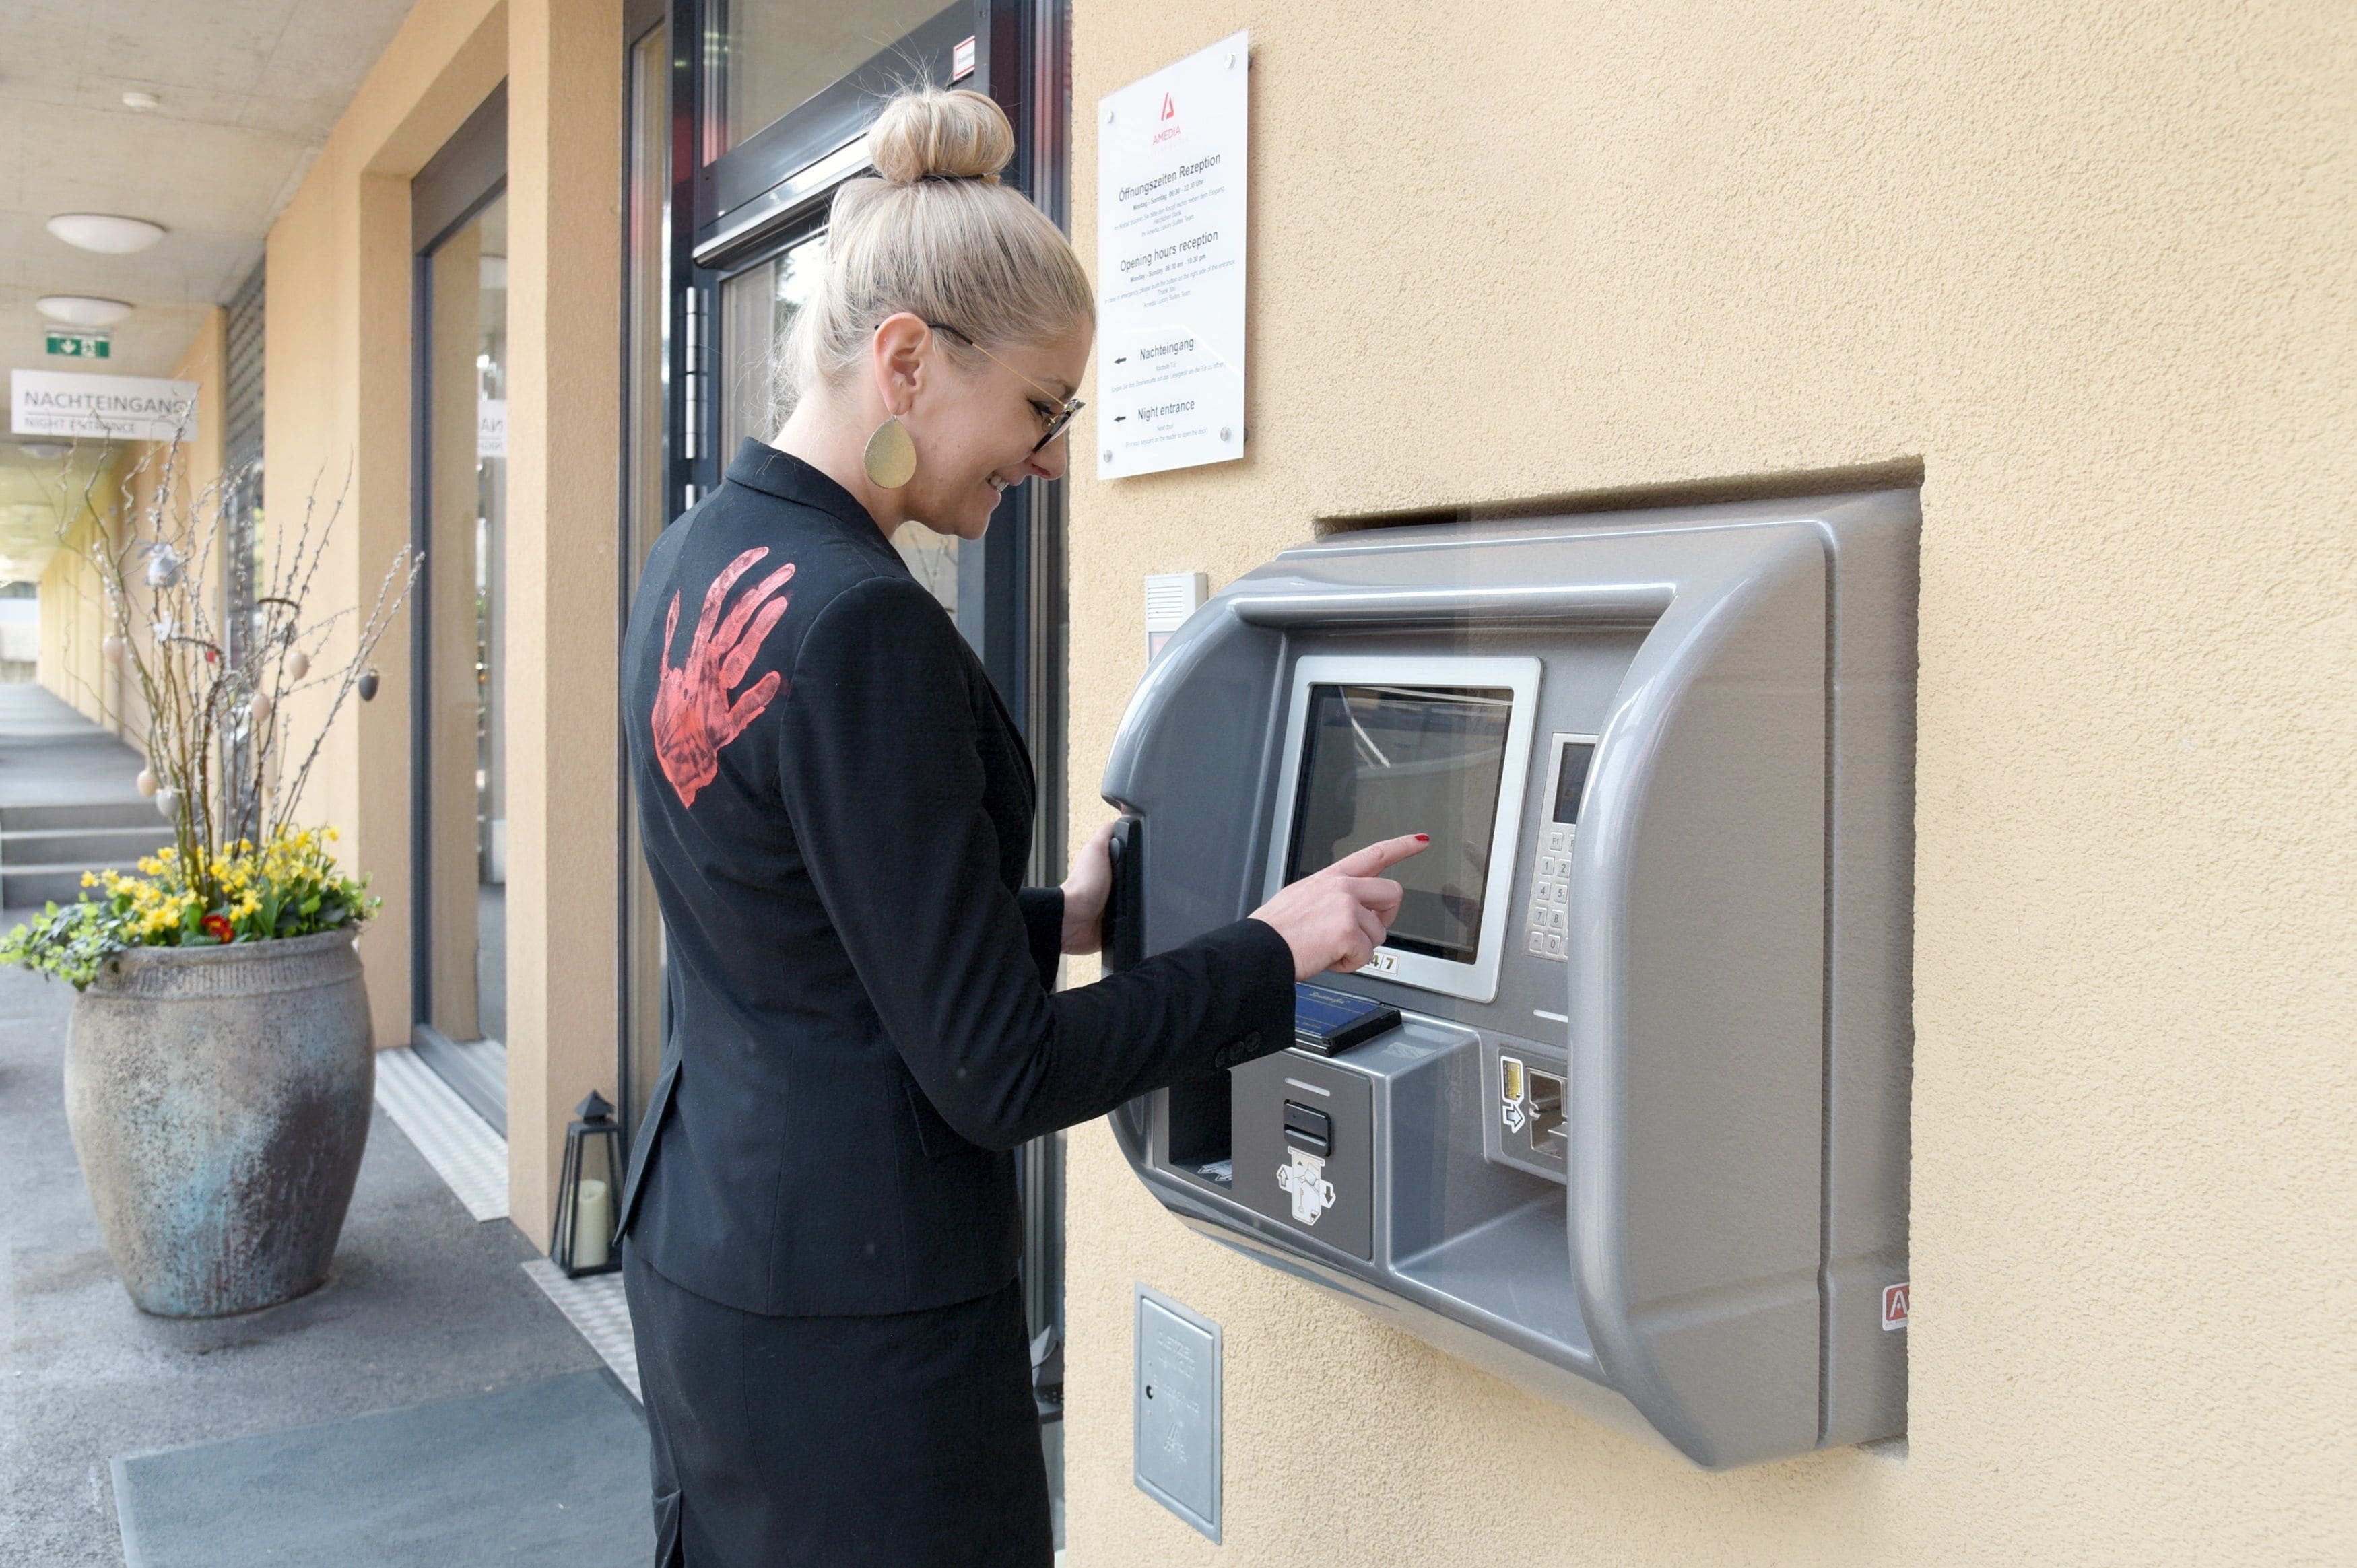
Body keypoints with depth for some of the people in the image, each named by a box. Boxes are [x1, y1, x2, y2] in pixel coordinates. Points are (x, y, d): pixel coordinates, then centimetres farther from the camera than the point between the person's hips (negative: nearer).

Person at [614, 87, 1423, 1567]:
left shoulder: (700, 565, 4)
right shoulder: (860, 625, -25)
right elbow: (995, 1077, -21)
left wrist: (1059, 916, 10)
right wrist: (1274, 952, -11)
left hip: (703, 1237, 9)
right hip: (854, 1302, -9)